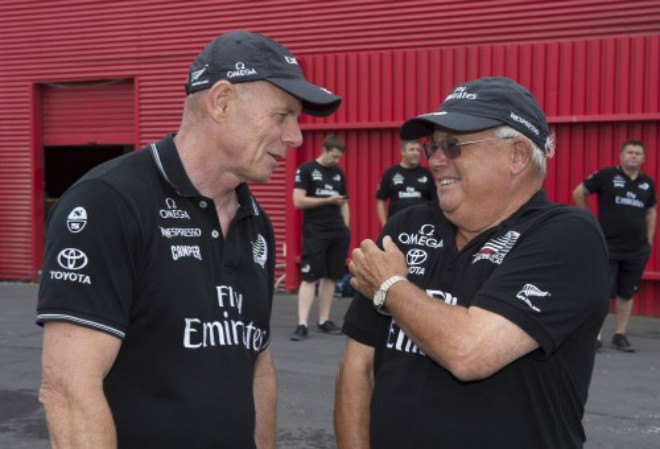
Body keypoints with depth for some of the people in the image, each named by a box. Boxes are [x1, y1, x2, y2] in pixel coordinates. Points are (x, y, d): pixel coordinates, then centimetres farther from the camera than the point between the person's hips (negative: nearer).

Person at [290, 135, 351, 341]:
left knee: (331, 277, 8)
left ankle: (324, 320, 18)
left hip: (338, 232, 6)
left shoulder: (339, 173, 14)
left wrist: (346, 227, 9)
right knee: (309, 277, -8)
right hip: (314, 232, -6)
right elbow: (298, 201, -13)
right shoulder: (306, 170, -4)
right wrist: (328, 200, -16)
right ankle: (302, 324, -7)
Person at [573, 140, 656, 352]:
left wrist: (649, 240, 13)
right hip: (608, 247, -4)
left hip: (637, 250, 4)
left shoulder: (648, 183, 7)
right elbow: (578, 193, 0)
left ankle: (620, 335, 19)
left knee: (627, 294, 9)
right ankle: (595, 335, 7)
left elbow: (651, 212, 19)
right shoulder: (606, 175, -7)